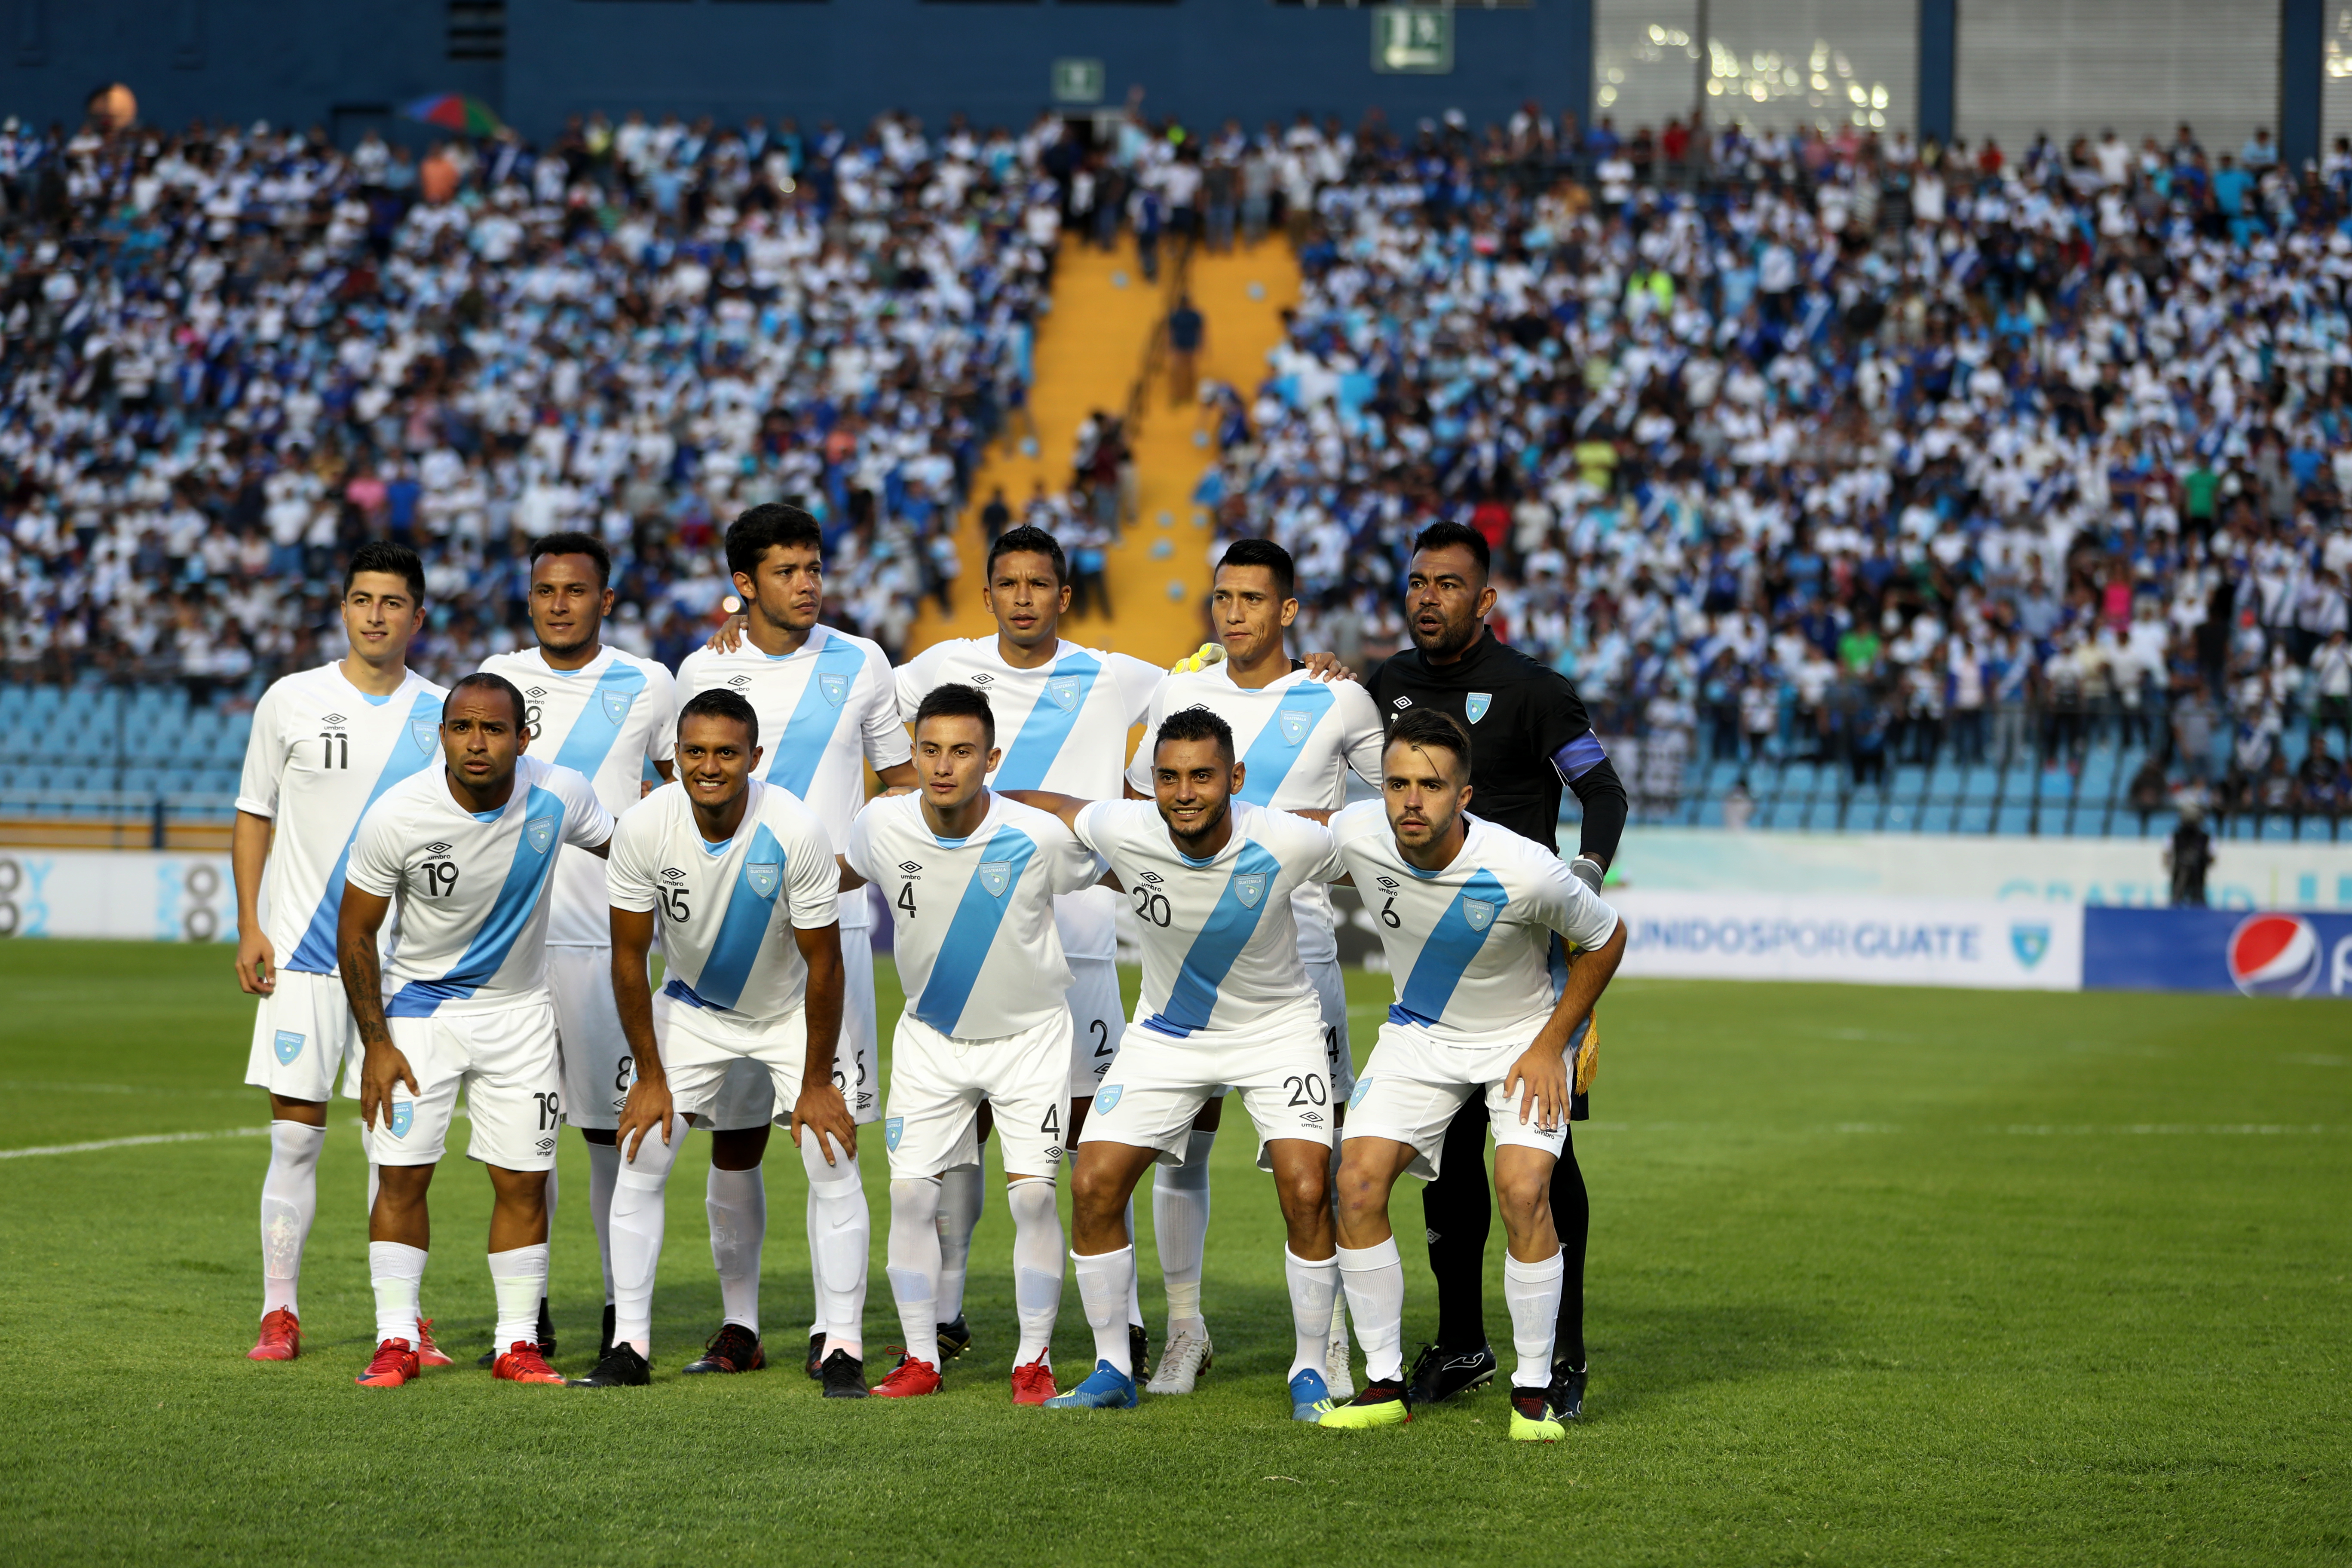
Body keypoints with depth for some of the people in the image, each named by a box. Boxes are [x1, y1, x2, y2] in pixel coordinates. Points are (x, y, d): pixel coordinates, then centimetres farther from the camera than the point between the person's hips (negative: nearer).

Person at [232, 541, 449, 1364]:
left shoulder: (442, 713, 4)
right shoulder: (291, 701, 2)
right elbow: (254, 815, 8)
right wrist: (249, 926, -1)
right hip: (300, 953, -1)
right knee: (295, 1135, 0)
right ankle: (280, 1313, 7)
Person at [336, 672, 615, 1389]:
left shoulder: (559, 797, -16)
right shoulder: (397, 815, -22)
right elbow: (355, 932, -10)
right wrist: (375, 1043, -10)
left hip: (519, 1011, 2)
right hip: (419, 1005, -2)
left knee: (524, 1181, 1)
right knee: (403, 1173, -6)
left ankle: (518, 1343, 10)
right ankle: (396, 1342, 3)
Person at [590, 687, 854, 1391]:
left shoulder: (796, 831, -29)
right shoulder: (643, 828, -24)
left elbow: (824, 963, -19)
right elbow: (629, 956, -12)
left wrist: (816, 1083, -15)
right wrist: (651, 1076, -10)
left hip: (791, 1011, -2)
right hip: (691, 1007, 2)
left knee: (835, 1163, -11)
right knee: (640, 1162, -6)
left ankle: (842, 1351, -4)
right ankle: (629, 1345, 3)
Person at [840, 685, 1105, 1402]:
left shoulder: (1042, 837, -24)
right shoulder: (883, 826, -16)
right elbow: (842, 874, 9)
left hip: (1028, 1036, -2)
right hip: (929, 1037, 3)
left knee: (1033, 1196, -9)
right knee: (910, 1193, -4)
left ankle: (1034, 1362, 4)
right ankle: (921, 1359, 9)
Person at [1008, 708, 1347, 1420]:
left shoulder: (1289, 843, -26)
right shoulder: (1122, 830, -22)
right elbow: (1047, 804, 0)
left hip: (1277, 1027, -2)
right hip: (1166, 1033, 2)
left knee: (1307, 1193, -17)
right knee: (1093, 1186, -7)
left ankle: (1310, 1373, 1)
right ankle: (1113, 1369, 9)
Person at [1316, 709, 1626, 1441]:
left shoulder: (1524, 872, -31)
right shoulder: (1356, 837, -22)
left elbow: (1606, 939, -12)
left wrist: (1551, 1046, -12)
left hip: (1523, 1034, -3)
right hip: (1419, 1032, 3)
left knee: (1522, 1188, -23)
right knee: (1359, 1179, -13)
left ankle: (1535, 1390, -7)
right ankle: (1385, 1384, -1)